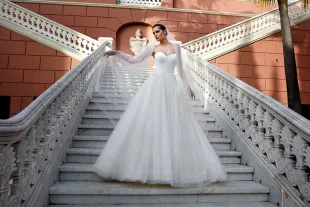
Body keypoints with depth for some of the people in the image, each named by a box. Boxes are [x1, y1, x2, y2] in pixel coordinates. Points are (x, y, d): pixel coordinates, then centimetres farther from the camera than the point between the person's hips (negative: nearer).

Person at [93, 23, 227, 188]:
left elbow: (180, 69, 17)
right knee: (150, 121, -5)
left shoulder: (176, 46, 13)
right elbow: (134, 60, 8)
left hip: (172, 87, 2)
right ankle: (150, 164, 4)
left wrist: (189, 87, 17)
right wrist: (117, 53, -2)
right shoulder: (152, 47, 8)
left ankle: (175, 166, 11)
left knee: (174, 123, 0)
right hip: (155, 87, -1)